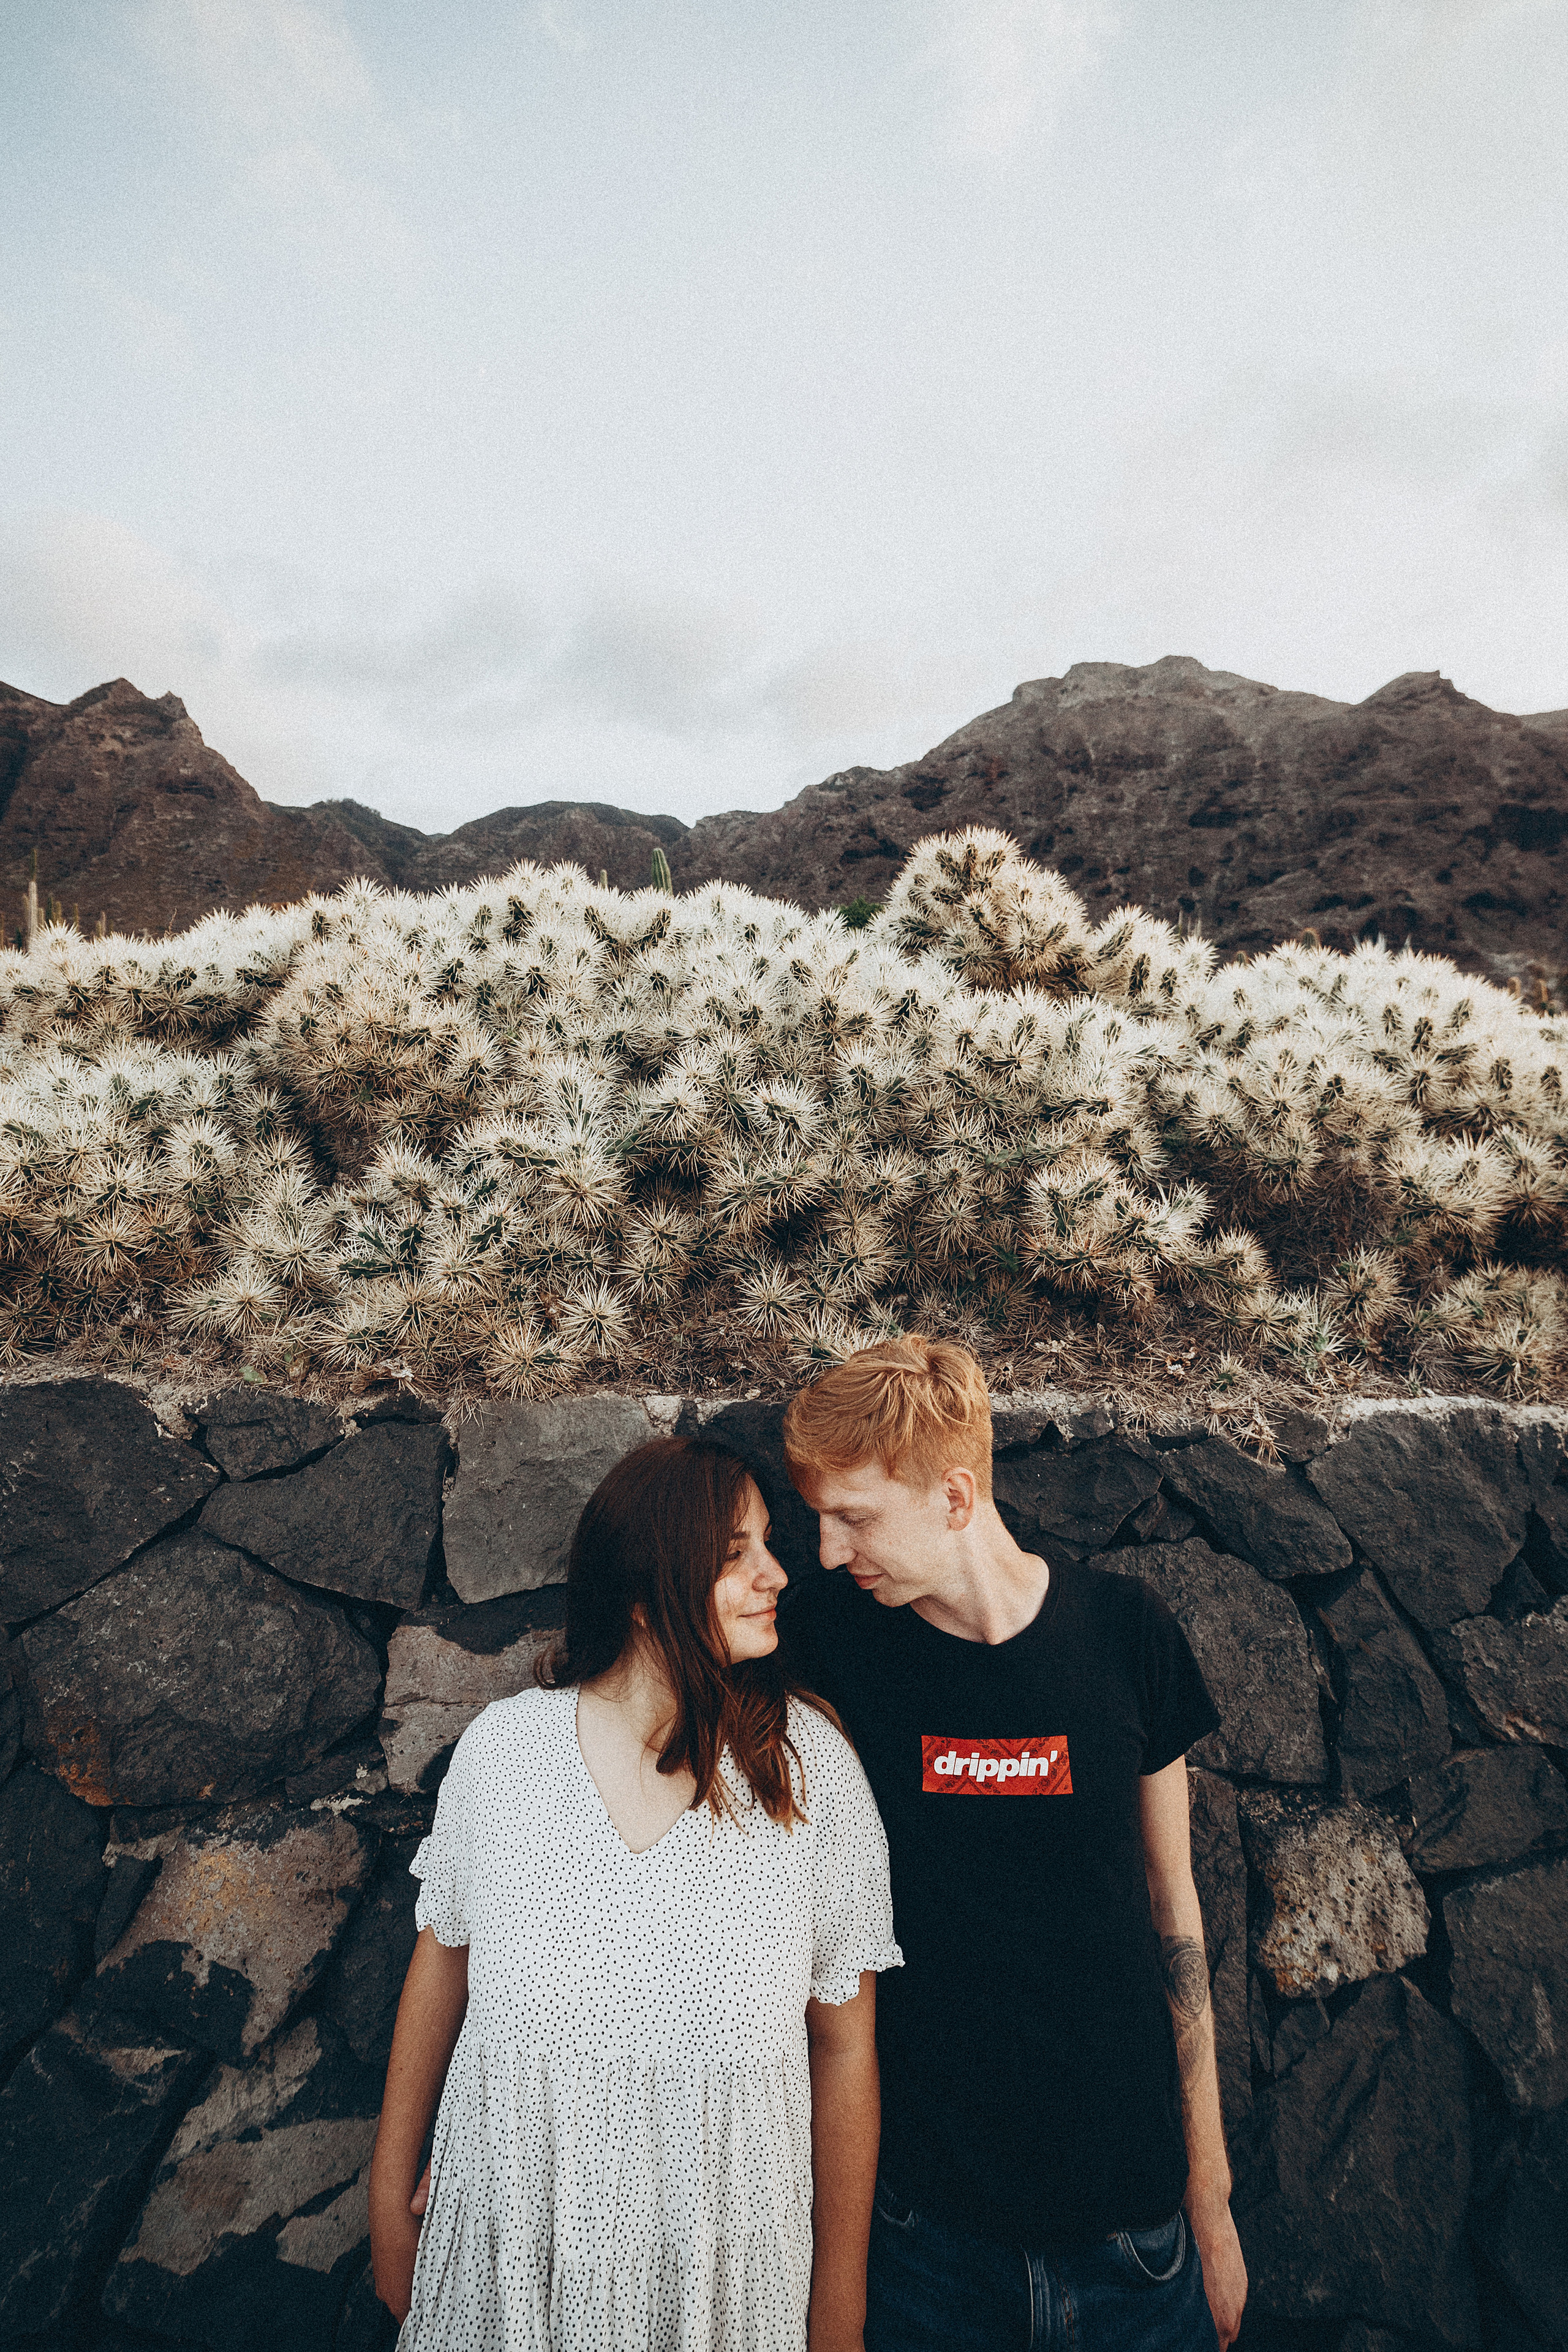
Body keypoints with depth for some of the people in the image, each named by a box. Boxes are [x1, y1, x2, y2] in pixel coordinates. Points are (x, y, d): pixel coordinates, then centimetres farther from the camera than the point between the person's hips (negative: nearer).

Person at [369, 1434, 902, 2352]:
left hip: (725, 2272, -1)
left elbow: (844, 2042, -9)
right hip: (506, 2255, 1)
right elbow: (443, 1958, 2)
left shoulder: (808, 1761, -17)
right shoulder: (502, 1747, -14)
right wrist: (391, 2198, 10)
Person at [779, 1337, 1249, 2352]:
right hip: (927, 2211, 0)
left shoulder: (1125, 1629, -11)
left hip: (1128, 2206, 1)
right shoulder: (831, 1639, -14)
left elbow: (1171, 1900, -1)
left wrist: (1211, 2191, 4)